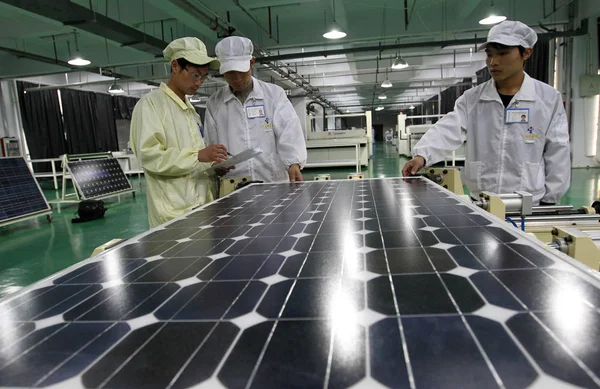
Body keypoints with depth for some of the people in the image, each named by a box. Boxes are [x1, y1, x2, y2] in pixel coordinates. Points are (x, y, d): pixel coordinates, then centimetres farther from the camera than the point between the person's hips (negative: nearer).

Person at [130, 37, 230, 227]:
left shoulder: (190, 109, 18)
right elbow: (148, 155, -17)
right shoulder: (150, 103, -5)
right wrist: (198, 155, -23)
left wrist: (213, 165, 3)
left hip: (201, 205, 7)